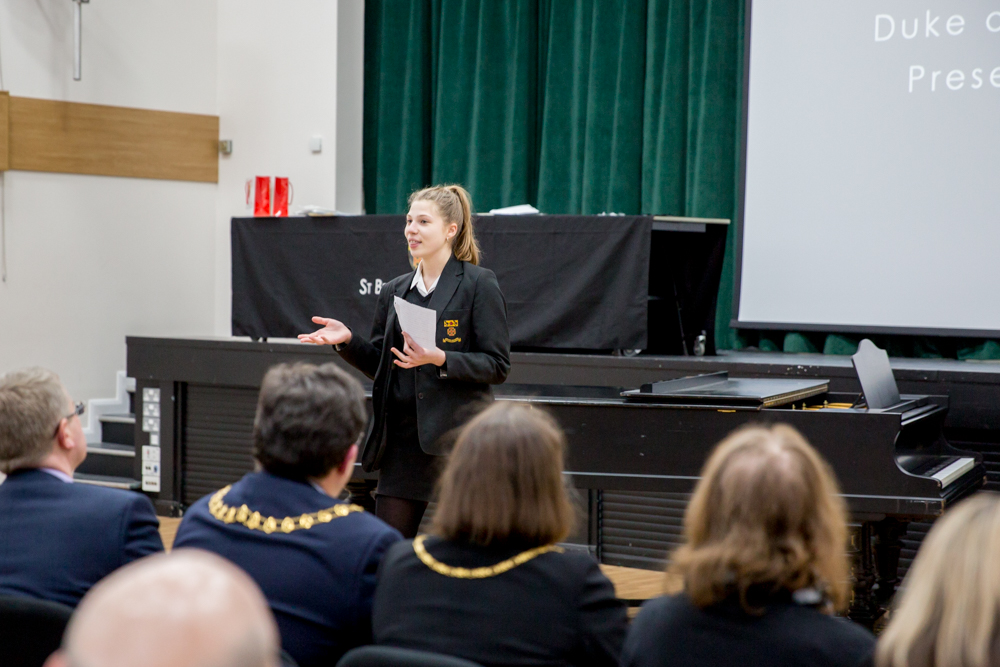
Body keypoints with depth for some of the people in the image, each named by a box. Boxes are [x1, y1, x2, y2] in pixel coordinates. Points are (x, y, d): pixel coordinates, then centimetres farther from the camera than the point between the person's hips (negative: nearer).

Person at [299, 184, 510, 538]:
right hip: (402, 435, 6)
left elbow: (497, 365, -9)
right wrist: (348, 341, 0)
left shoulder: (478, 284, -5)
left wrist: (439, 359, -22)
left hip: (457, 433, -5)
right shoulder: (394, 291, 13)